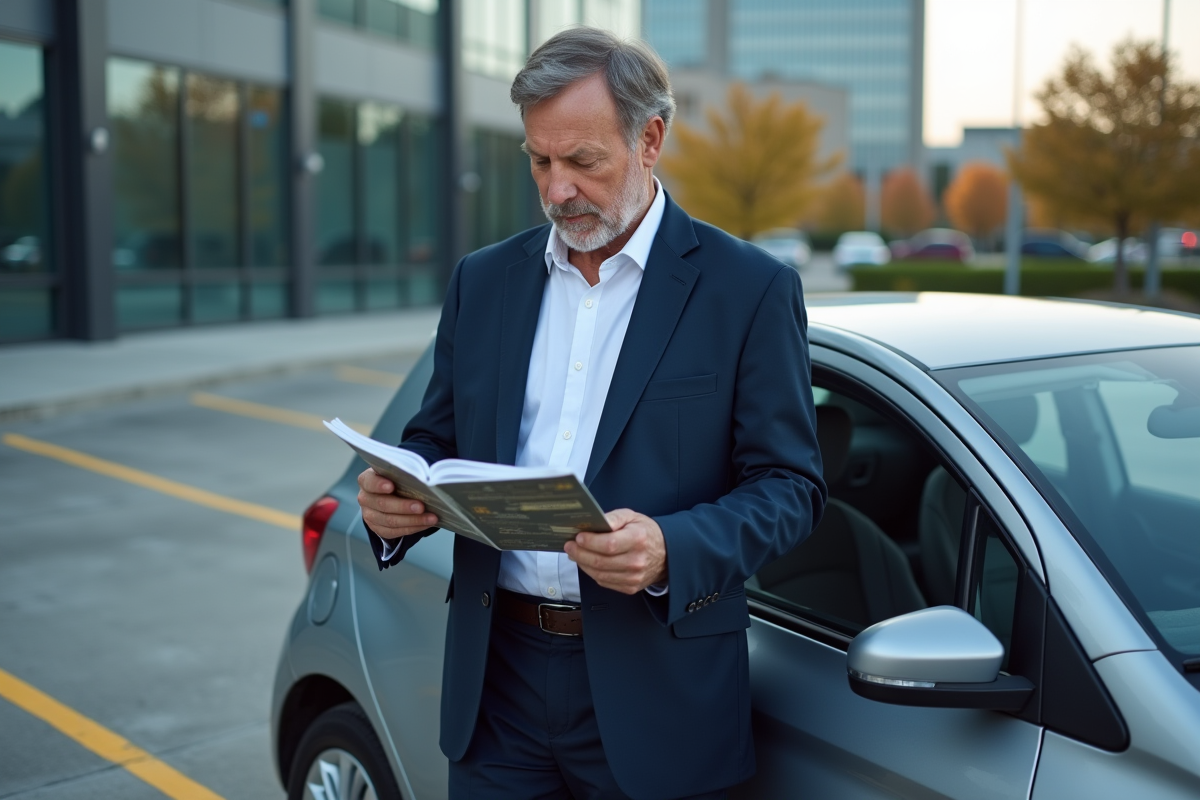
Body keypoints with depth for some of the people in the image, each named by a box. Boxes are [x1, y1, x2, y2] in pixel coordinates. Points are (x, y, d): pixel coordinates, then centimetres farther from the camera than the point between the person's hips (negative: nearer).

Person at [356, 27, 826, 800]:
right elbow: (436, 440, 13)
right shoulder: (483, 279, 8)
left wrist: (670, 551, -24)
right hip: (497, 678, 4)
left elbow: (791, 485, -7)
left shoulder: (750, 288, -5)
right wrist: (394, 498, -10)